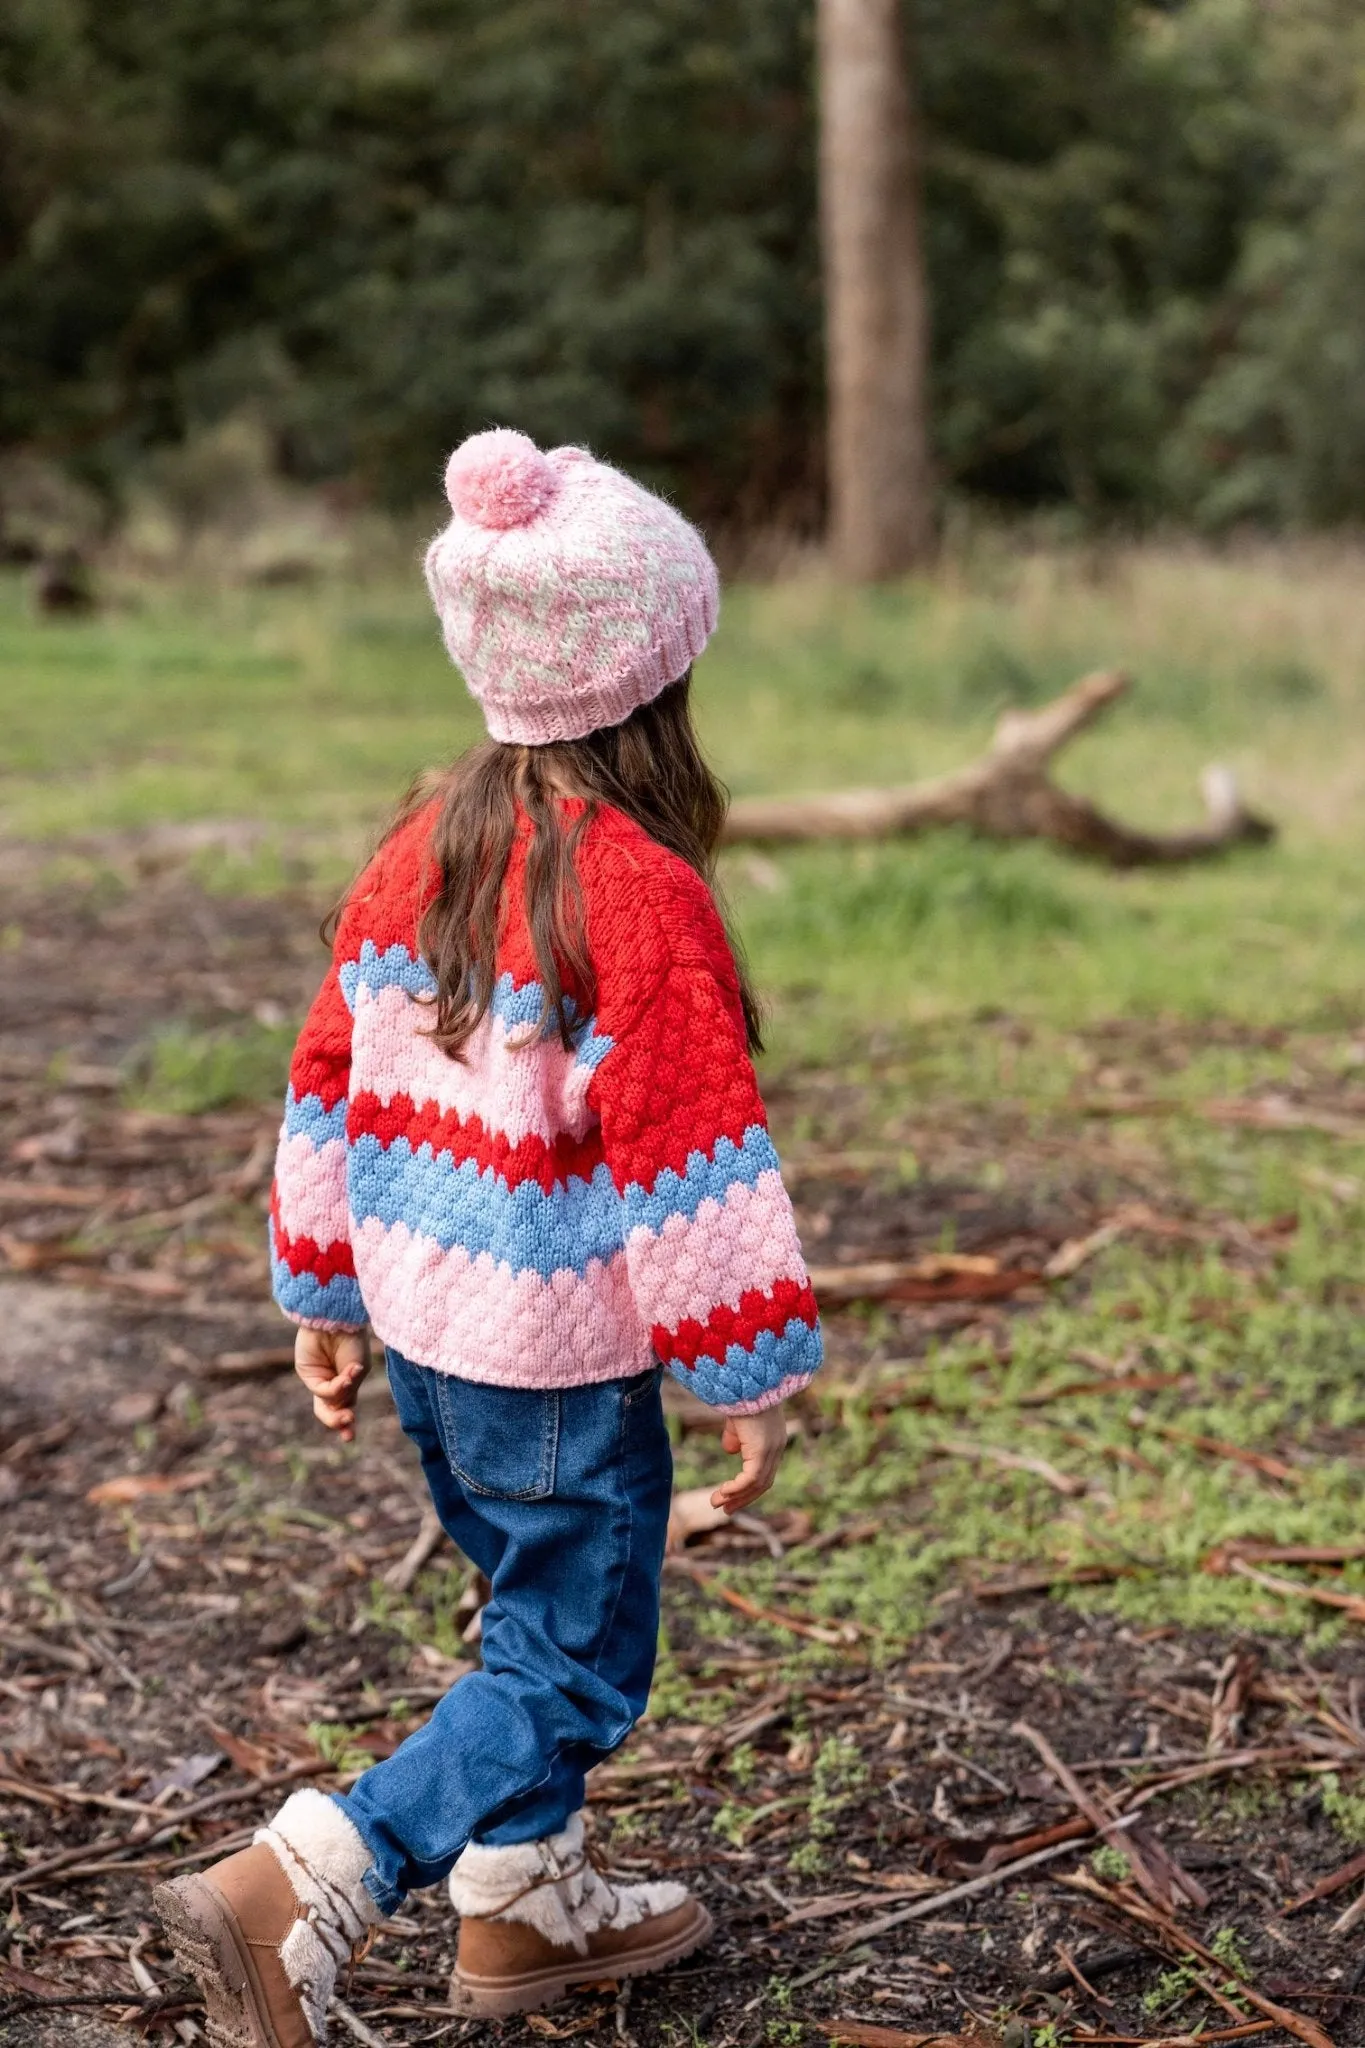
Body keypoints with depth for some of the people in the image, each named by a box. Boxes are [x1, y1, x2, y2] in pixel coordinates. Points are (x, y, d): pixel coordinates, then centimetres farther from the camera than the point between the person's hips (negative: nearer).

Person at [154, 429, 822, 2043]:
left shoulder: (422, 846, 1)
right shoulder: (636, 890, -21)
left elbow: (333, 1071, 8)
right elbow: (688, 1145, -19)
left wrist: (324, 1295, 18)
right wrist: (750, 1377, -11)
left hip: (422, 1319, 8)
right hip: (561, 1358, -8)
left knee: (533, 1616, 24)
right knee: (570, 1673, 4)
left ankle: (526, 1908, 38)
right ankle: (290, 1894, -6)